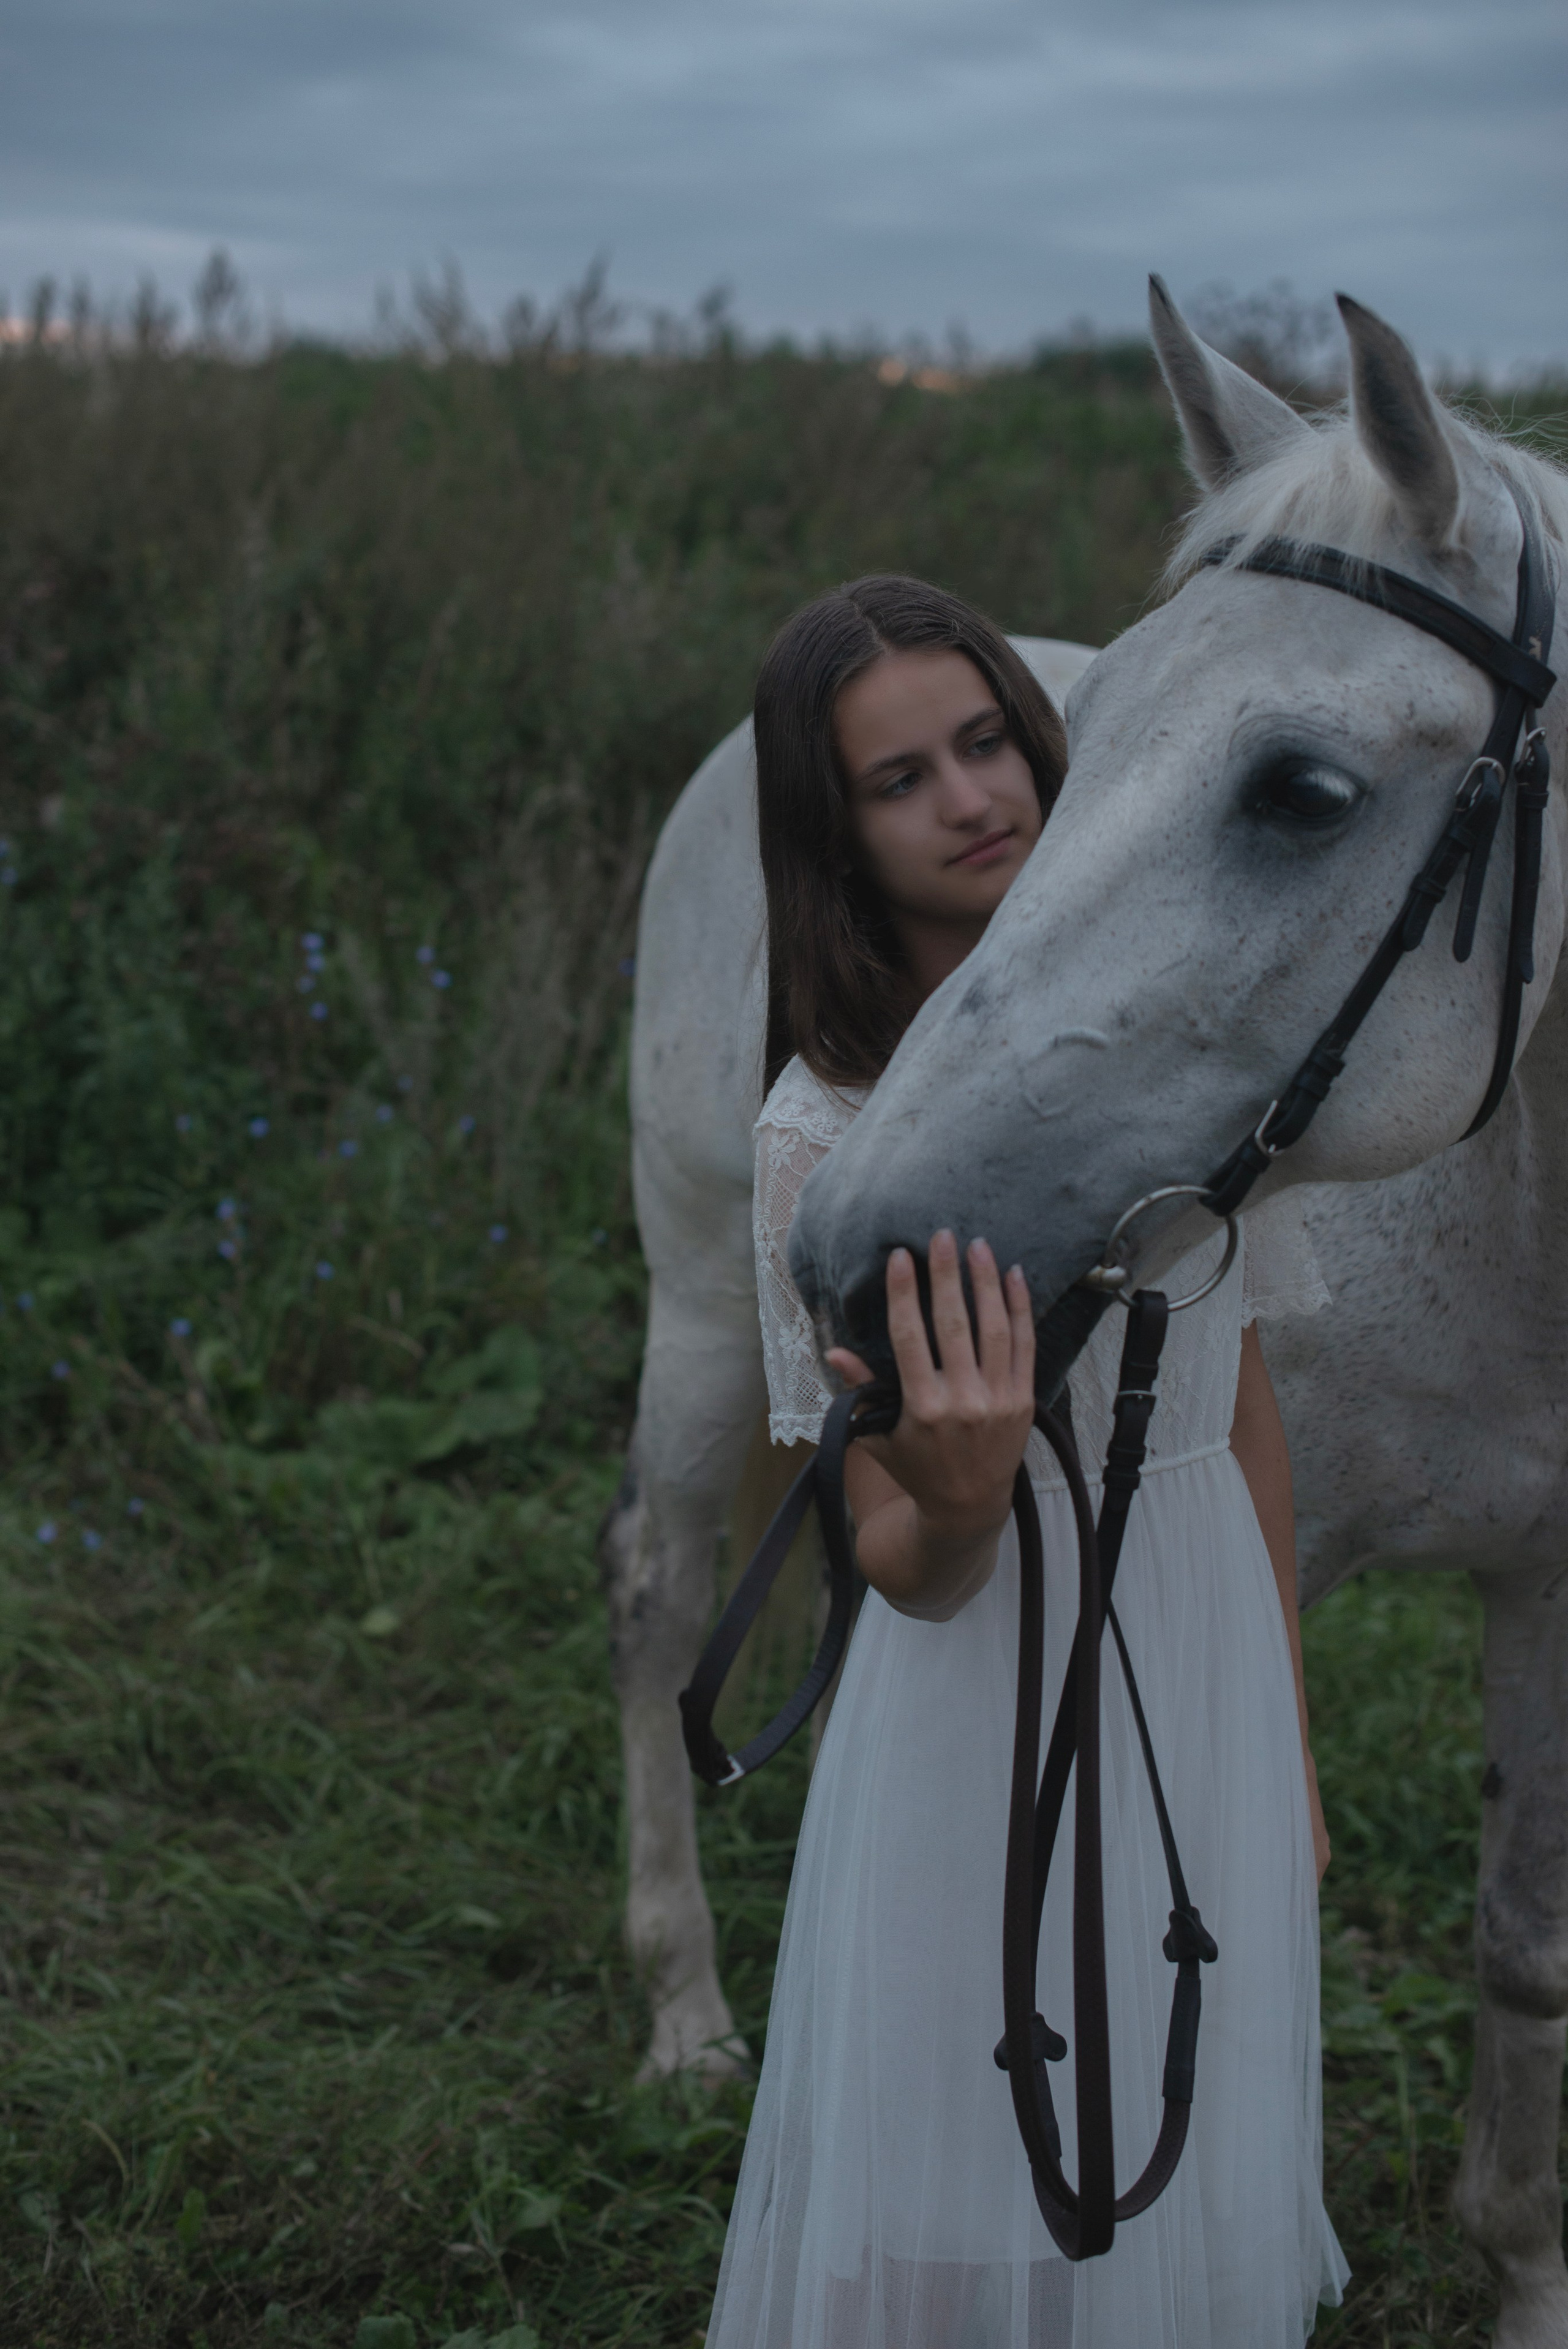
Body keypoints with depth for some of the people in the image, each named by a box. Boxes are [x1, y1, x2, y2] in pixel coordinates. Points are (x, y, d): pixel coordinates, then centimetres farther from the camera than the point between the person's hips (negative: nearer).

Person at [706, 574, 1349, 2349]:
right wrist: (957, 1490, -37)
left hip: (1209, 1677, 3)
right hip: (989, 1709, -3)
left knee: (1194, 2197, 15)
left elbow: (1243, 1406, 7)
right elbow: (908, 1568, -13)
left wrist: (1292, 1746, 9)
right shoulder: (824, 1129, -13)